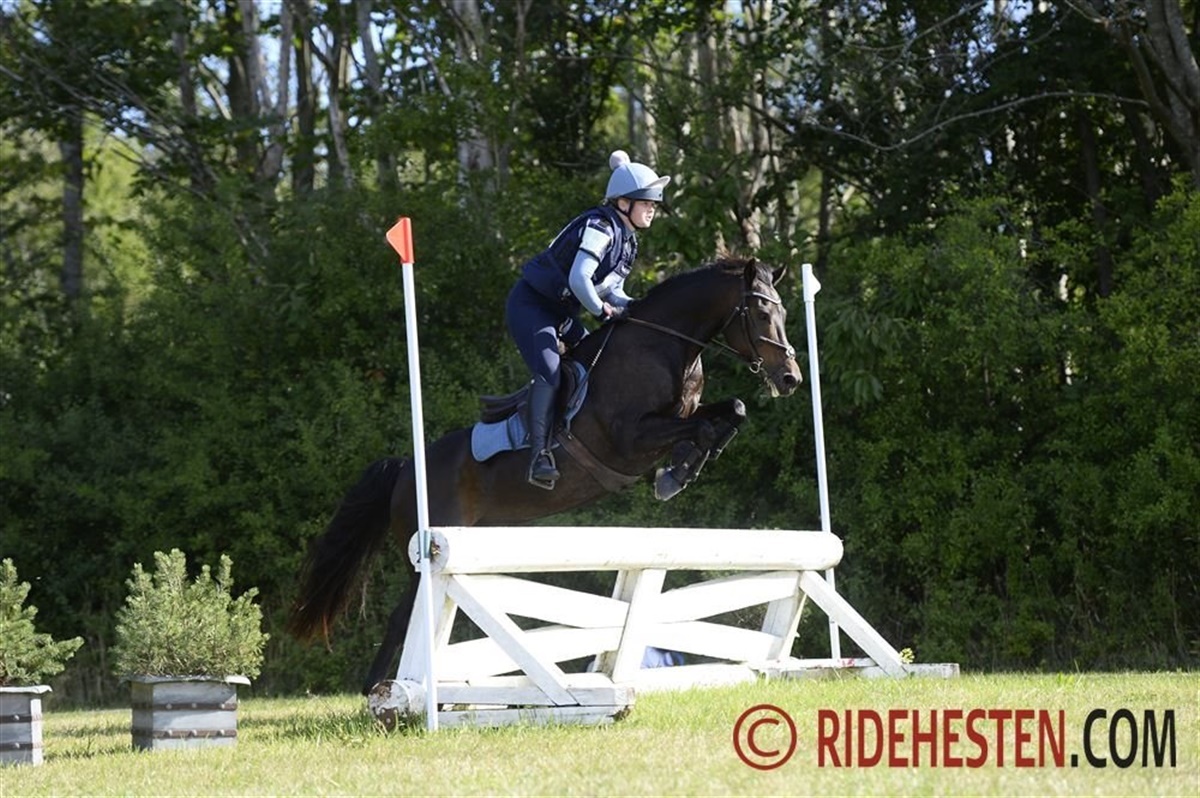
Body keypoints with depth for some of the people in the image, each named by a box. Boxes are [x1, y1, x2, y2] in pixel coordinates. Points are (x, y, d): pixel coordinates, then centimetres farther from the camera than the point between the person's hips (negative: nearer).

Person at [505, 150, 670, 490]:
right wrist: (602, 311, -17)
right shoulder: (600, 228, -21)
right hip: (531, 305, -11)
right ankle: (539, 455, -30)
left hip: (561, 313, 11)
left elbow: (612, 293, 12)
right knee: (550, 372, -25)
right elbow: (579, 279, -32)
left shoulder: (627, 241, 9)